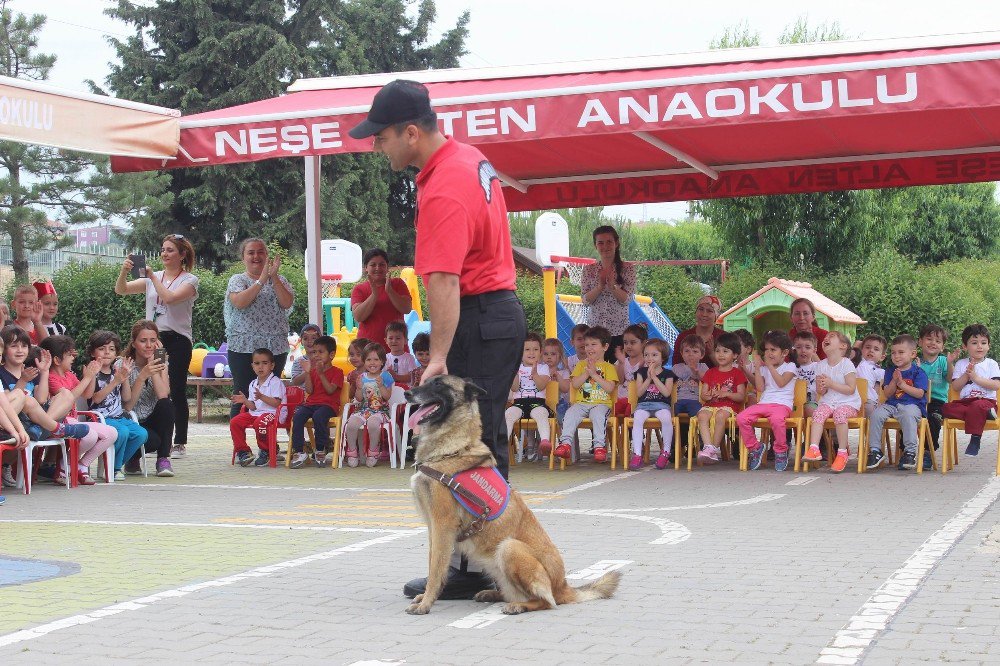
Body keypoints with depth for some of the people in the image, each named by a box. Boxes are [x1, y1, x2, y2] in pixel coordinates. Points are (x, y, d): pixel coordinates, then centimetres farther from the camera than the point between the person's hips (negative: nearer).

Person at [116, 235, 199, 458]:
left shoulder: (189, 280, 0)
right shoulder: (151, 278, 14)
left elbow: (170, 297, -18)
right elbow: (121, 290, 6)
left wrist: (153, 276, -10)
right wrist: (124, 271, -11)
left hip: (177, 339, -4)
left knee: (177, 391, -3)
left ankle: (180, 442, 3)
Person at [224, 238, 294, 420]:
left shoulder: (279, 280, 13)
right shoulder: (237, 280, 6)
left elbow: (287, 303, -5)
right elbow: (240, 302, -15)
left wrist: (274, 277, -12)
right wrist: (262, 280, -17)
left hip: (275, 348, 2)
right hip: (243, 347, -2)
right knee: (242, 397, -4)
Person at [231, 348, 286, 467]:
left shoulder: (276, 382, -4)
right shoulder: (253, 384, 18)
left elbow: (277, 403, -15)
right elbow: (253, 407, 16)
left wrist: (262, 397, -24)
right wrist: (245, 401, -3)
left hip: (271, 413, -7)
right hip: (255, 413, 7)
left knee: (259, 423, -38)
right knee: (234, 422, -13)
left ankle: (266, 452, -16)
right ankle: (243, 451, -5)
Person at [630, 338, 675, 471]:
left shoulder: (667, 373, 9)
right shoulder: (641, 372, 15)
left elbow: (667, 393, -7)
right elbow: (639, 393, 4)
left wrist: (654, 377, -7)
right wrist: (648, 378, -5)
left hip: (661, 404, -1)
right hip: (643, 404, 1)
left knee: (666, 418, -36)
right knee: (637, 419, -33)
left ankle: (666, 452, -19)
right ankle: (637, 454, -34)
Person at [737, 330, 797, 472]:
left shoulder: (789, 366, 9)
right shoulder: (764, 368, 22)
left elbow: (781, 383, -9)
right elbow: (760, 388, 9)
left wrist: (770, 365, -6)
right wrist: (757, 368, 5)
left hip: (782, 404, -5)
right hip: (763, 403, 5)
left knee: (776, 418, -40)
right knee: (741, 418, -21)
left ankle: (781, 451, -17)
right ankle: (755, 448, -2)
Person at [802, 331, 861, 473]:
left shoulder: (846, 364, -7)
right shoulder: (821, 365, 10)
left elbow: (851, 389, -14)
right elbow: (820, 392, 13)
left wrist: (831, 384, -19)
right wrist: (821, 386, -11)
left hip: (848, 403, -5)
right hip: (828, 401, 5)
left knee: (839, 413, -34)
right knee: (818, 412, -26)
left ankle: (842, 453, -27)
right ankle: (814, 449, -36)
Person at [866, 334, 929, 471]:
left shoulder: (918, 372, 3)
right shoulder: (890, 371, 16)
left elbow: (920, 393, -8)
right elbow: (887, 394, 9)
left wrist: (902, 384, -11)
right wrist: (894, 381, -8)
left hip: (912, 405, -5)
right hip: (891, 404, 5)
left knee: (908, 416, -39)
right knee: (876, 414, -24)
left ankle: (910, 452, -32)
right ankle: (875, 451, -16)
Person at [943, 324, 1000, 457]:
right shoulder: (961, 364, 14)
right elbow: (955, 387, 5)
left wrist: (976, 377, -11)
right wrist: (966, 375, -9)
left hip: (986, 400, -3)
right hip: (965, 401, 3)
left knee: (977, 406, -39)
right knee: (946, 408, -26)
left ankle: (975, 439, -31)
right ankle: (983, 414, -31)